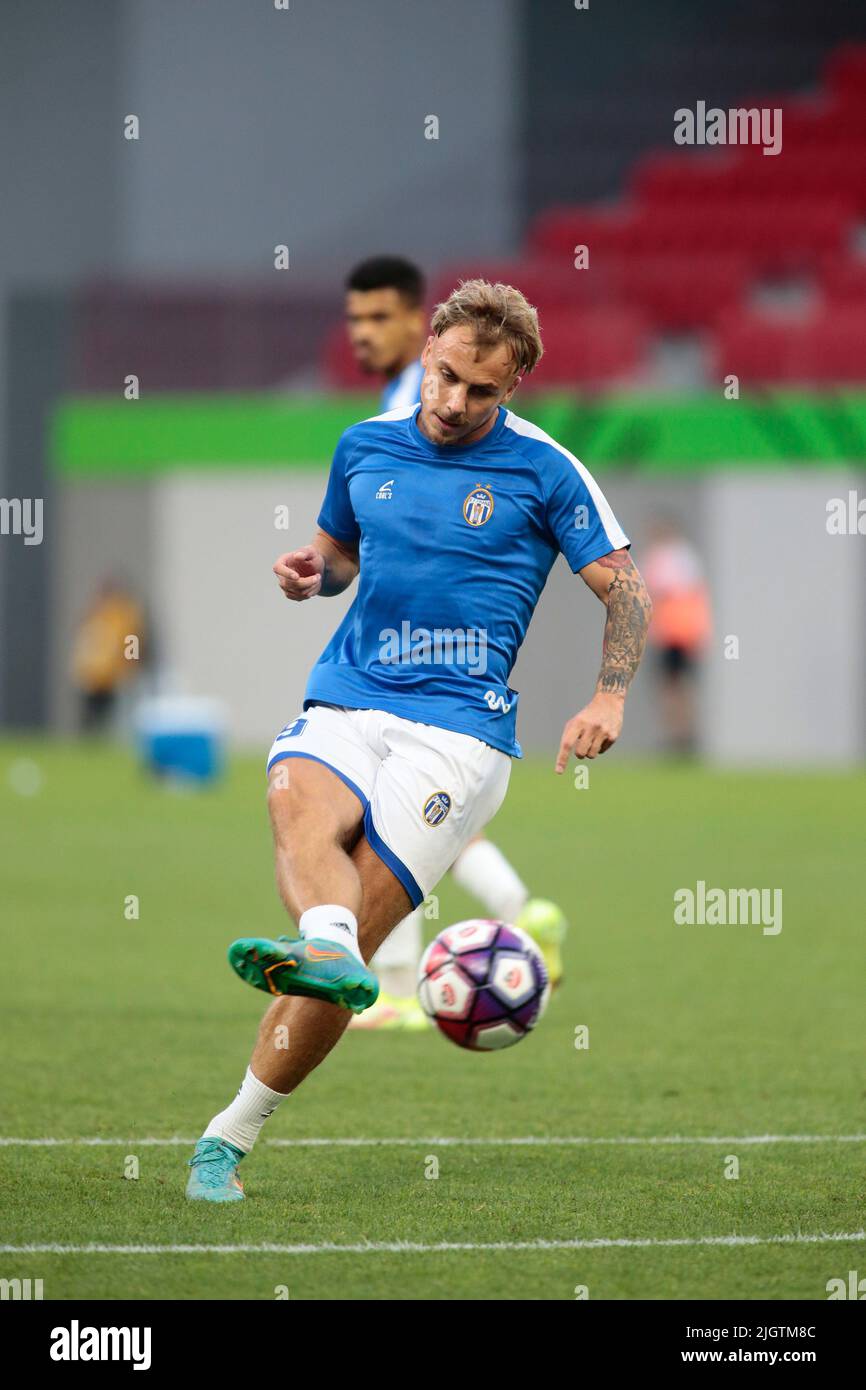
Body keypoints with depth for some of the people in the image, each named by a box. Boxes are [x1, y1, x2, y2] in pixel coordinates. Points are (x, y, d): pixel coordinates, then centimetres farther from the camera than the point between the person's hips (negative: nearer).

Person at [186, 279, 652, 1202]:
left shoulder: (544, 472, 2)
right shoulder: (365, 446, 14)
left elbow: (625, 590, 4)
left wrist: (608, 698, -11)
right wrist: (311, 571, 6)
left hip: (458, 727, -4)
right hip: (343, 701, 4)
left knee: (363, 914, -16)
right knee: (301, 808, -33)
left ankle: (232, 1135, -13)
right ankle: (327, 948, -63)